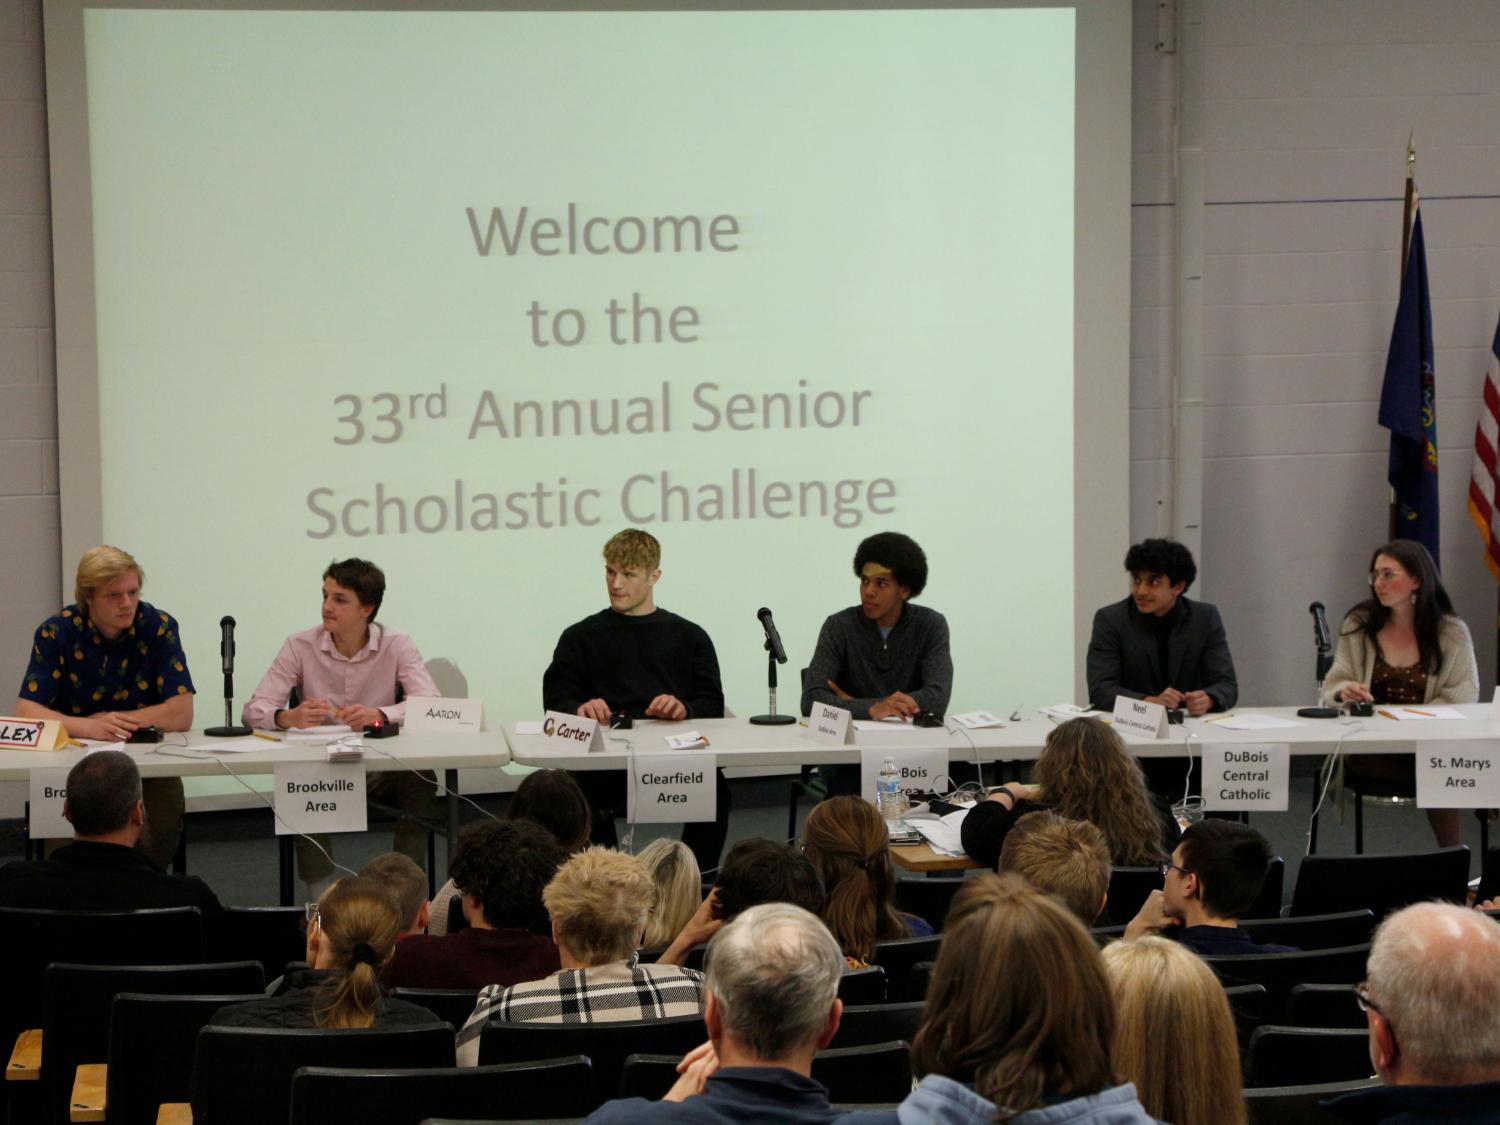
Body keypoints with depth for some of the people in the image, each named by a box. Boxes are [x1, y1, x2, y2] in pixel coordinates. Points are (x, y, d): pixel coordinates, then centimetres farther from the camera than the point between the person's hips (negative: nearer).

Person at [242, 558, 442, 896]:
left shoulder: (397, 646, -3)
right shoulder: (300, 647, -2)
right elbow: (253, 711, -8)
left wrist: (380, 714, -36)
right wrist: (288, 718, -33)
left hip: (382, 769, 0)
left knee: (421, 778, -29)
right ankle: (319, 895, -24)